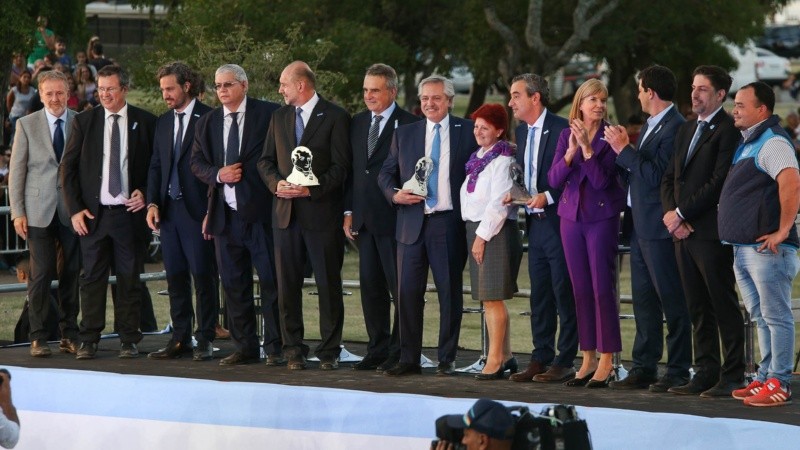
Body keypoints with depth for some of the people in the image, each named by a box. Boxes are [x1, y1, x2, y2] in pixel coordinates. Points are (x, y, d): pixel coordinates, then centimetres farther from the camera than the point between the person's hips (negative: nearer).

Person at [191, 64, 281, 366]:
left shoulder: (269, 114, -2)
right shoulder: (207, 122, 13)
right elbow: (197, 163, 12)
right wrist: (218, 174, -7)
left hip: (261, 211, -5)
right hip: (225, 214, 5)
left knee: (271, 281, -4)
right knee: (234, 284, 8)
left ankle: (274, 347, 2)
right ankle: (245, 346, 16)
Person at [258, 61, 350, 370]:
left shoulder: (335, 117, -3)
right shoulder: (280, 117, 15)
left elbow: (340, 166, -7)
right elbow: (266, 160, 16)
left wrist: (311, 189, -17)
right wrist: (276, 183, -4)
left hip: (321, 211, -5)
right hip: (286, 212, 5)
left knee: (328, 284, 0)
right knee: (287, 284, 5)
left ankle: (329, 352, 6)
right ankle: (294, 350, 11)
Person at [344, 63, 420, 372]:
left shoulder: (409, 125, -7)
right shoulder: (358, 123, 14)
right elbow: (351, 170, 15)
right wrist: (348, 211, 10)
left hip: (394, 219, -7)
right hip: (364, 219, 7)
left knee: (399, 287, -1)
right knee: (370, 286, 10)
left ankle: (400, 352, 5)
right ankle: (378, 349, 17)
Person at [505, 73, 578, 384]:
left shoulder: (561, 128, -12)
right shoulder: (522, 132, 14)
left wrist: (548, 196, -19)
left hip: (558, 221, -8)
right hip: (535, 223, 8)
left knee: (564, 293, -2)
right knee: (539, 295, 11)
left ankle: (565, 361, 2)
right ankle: (541, 358, 17)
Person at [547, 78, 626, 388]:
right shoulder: (567, 135, 7)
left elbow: (602, 181, -13)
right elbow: (554, 179, -1)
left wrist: (587, 148, -22)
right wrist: (570, 152, -16)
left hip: (602, 216, -5)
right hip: (571, 215, 5)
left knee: (602, 288, -5)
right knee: (580, 289, 7)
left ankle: (606, 362, 0)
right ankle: (588, 360, 14)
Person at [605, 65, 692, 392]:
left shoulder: (675, 128, -15)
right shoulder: (651, 126, 15)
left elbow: (655, 175, -22)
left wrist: (623, 149, -16)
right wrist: (624, 148, 0)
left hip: (659, 227, -10)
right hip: (641, 226, 10)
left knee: (672, 300, -4)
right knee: (644, 300, 12)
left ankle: (678, 371, 0)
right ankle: (644, 368, 17)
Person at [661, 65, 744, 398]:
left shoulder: (728, 130, -9)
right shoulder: (686, 130, 19)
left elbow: (719, 182, -16)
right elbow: (669, 178, 17)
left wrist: (681, 214, -13)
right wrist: (671, 214, 0)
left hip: (711, 232, -8)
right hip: (683, 232, 8)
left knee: (724, 306, -4)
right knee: (698, 308, 10)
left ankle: (732, 378, -1)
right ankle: (706, 373, 14)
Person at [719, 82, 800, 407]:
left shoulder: (772, 142, -13)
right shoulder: (747, 143, 18)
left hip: (766, 247, -10)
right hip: (743, 247, 10)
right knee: (761, 317, 14)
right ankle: (765, 378, 19)